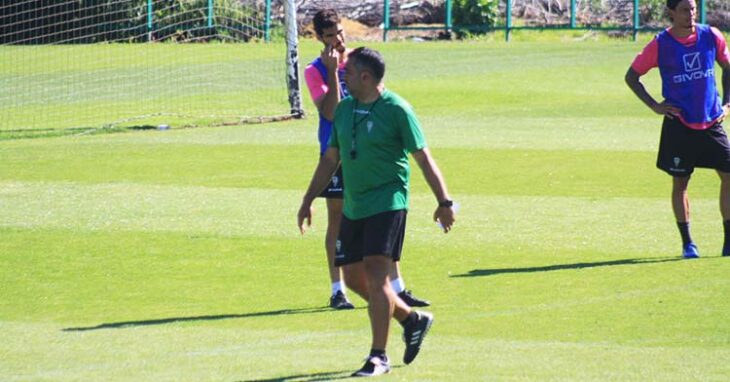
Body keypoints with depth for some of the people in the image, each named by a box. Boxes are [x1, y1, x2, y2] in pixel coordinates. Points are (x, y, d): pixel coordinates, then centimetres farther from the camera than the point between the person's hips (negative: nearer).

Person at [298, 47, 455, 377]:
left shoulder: (396, 109, -10)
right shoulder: (344, 109, 10)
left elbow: (423, 157, -7)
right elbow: (330, 158, 19)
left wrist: (444, 202, -10)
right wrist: (308, 200, 19)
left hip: (387, 204, -8)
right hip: (353, 207, 8)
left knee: (376, 276, -14)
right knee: (354, 278, 9)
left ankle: (379, 356, -8)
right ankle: (411, 319, 28)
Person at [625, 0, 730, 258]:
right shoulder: (660, 45, -6)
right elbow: (631, 76, 4)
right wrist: (654, 106, -4)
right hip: (679, 125, -2)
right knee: (679, 182, 1)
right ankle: (687, 244, 12)